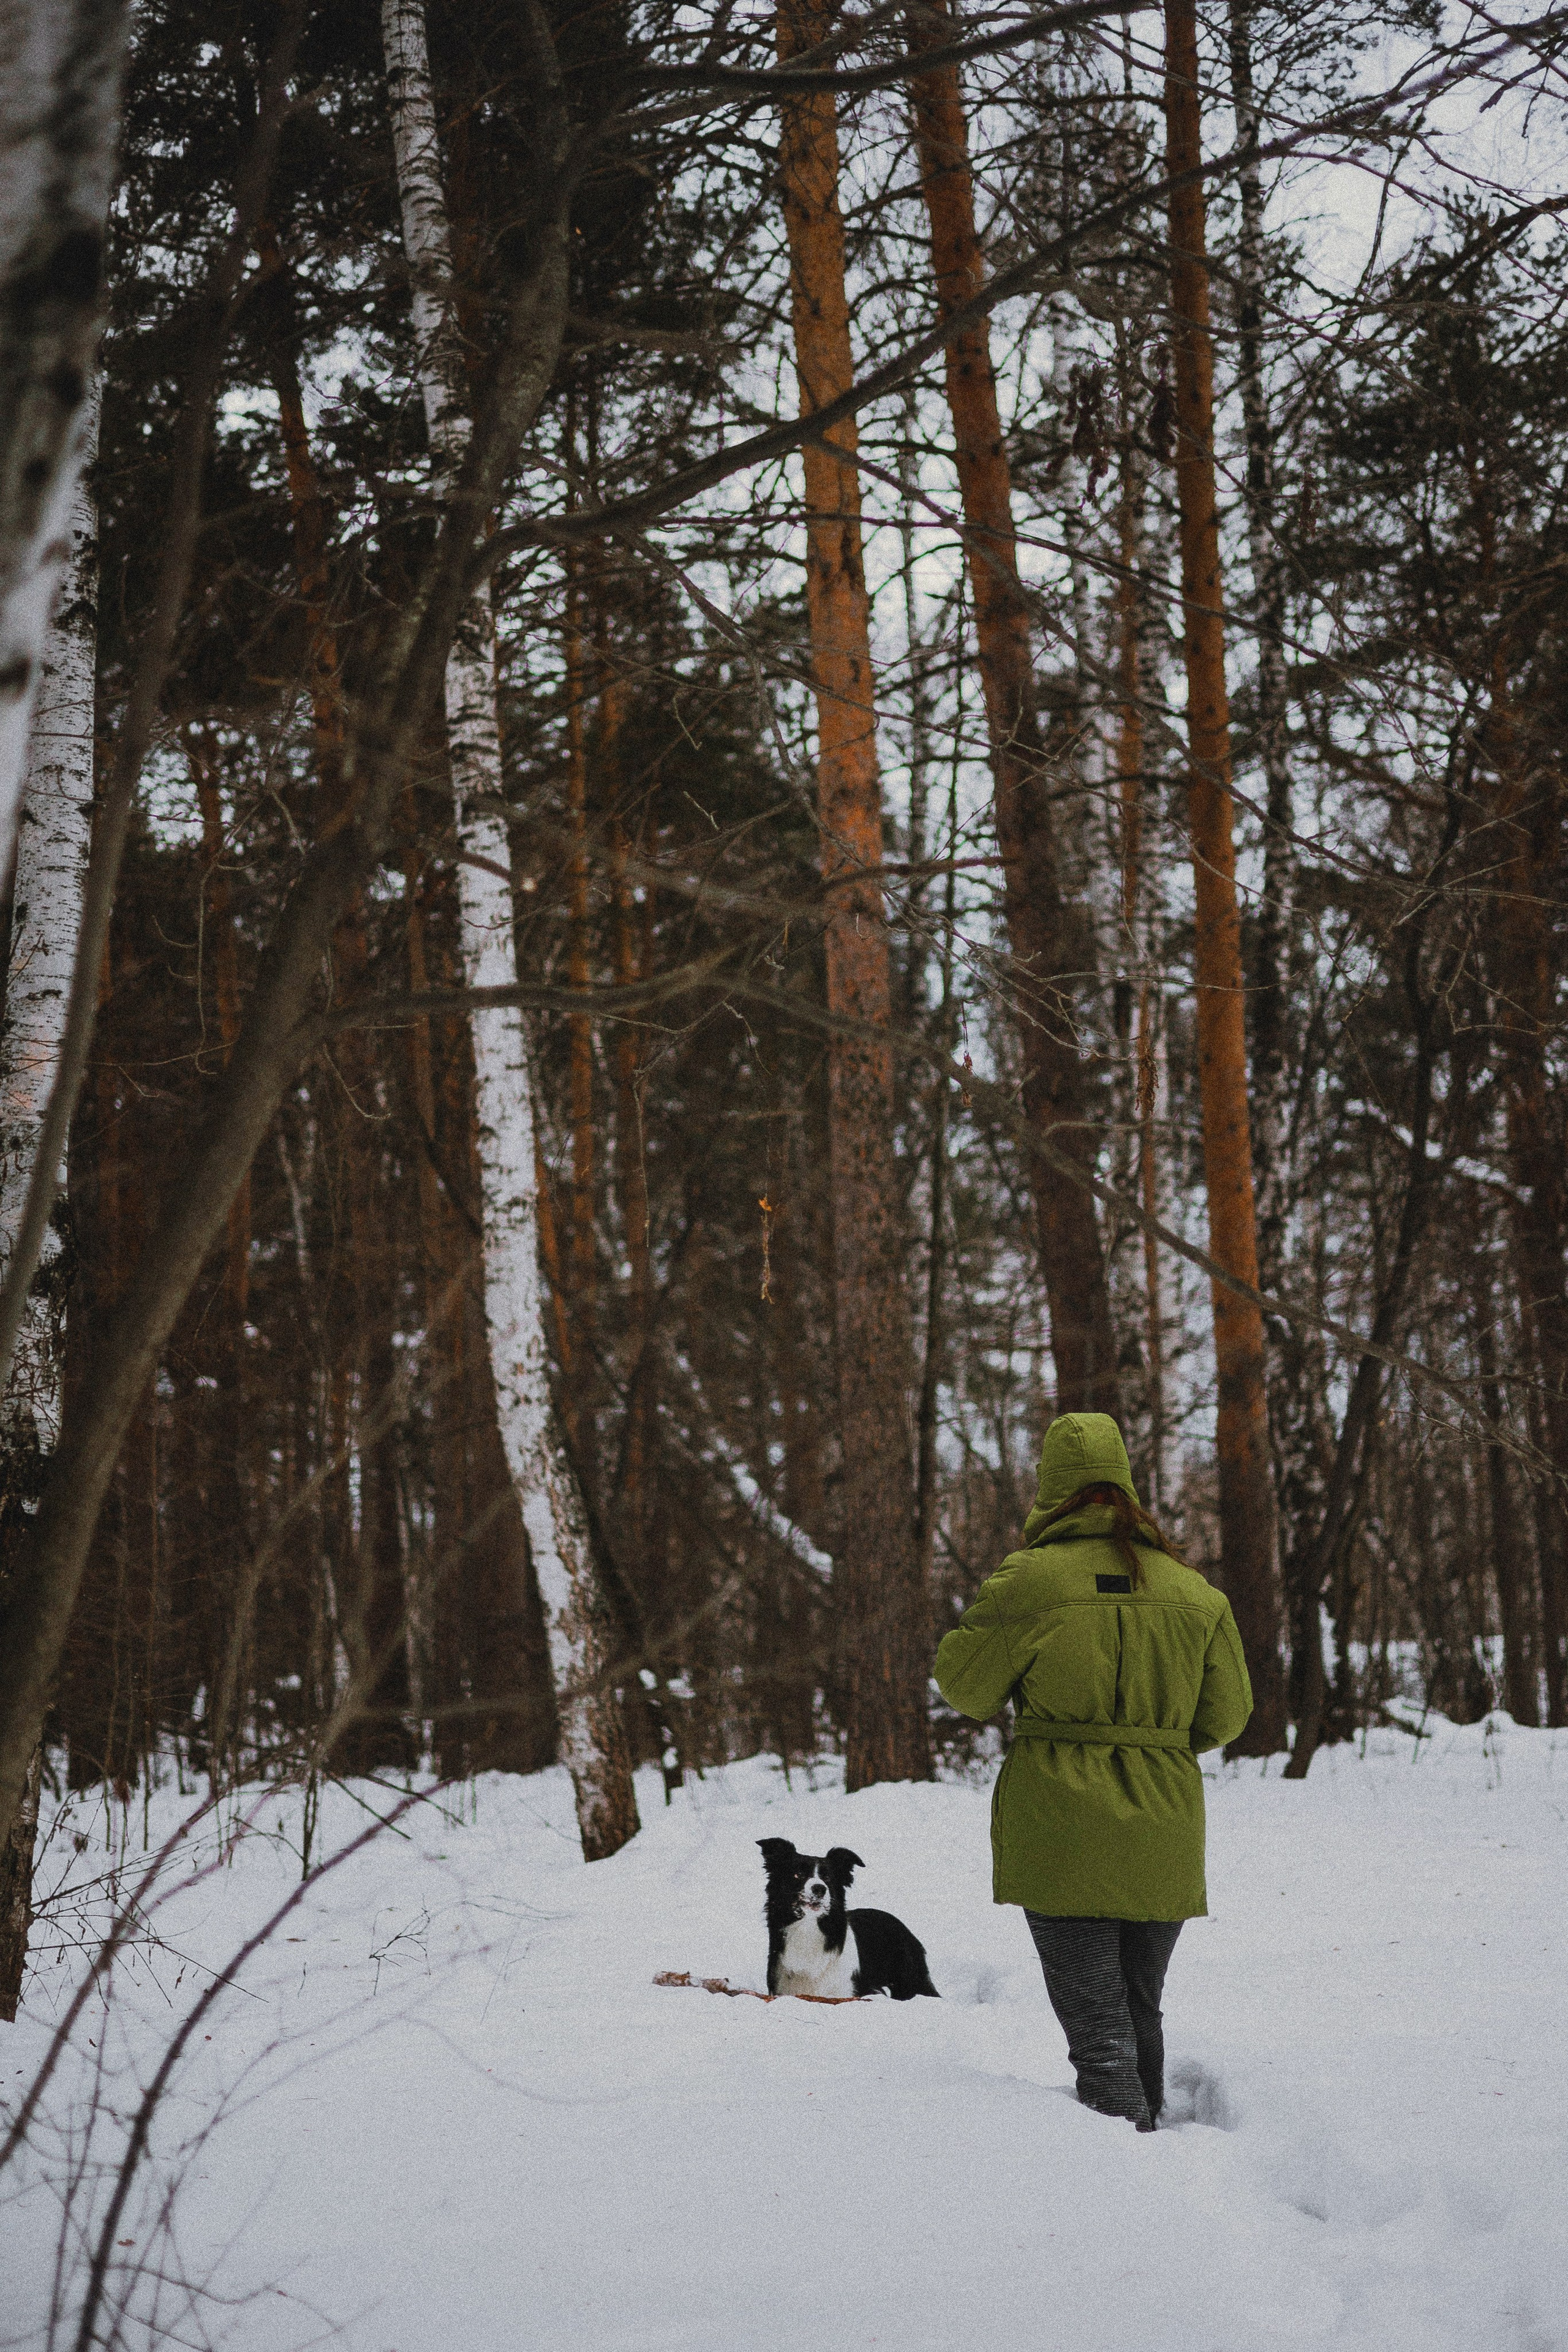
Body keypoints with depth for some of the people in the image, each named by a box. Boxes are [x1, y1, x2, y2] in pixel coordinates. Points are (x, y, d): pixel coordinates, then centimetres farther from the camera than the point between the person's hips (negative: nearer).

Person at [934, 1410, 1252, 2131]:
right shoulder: (1192, 1592, 4)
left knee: (1097, 2029, -4)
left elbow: (965, 1685, 0)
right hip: (1163, 1838, 4)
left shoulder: (1029, 1580, -9)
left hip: (1061, 1837, -4)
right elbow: (1226, 1713, 9)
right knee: (1140, 2016, 20)